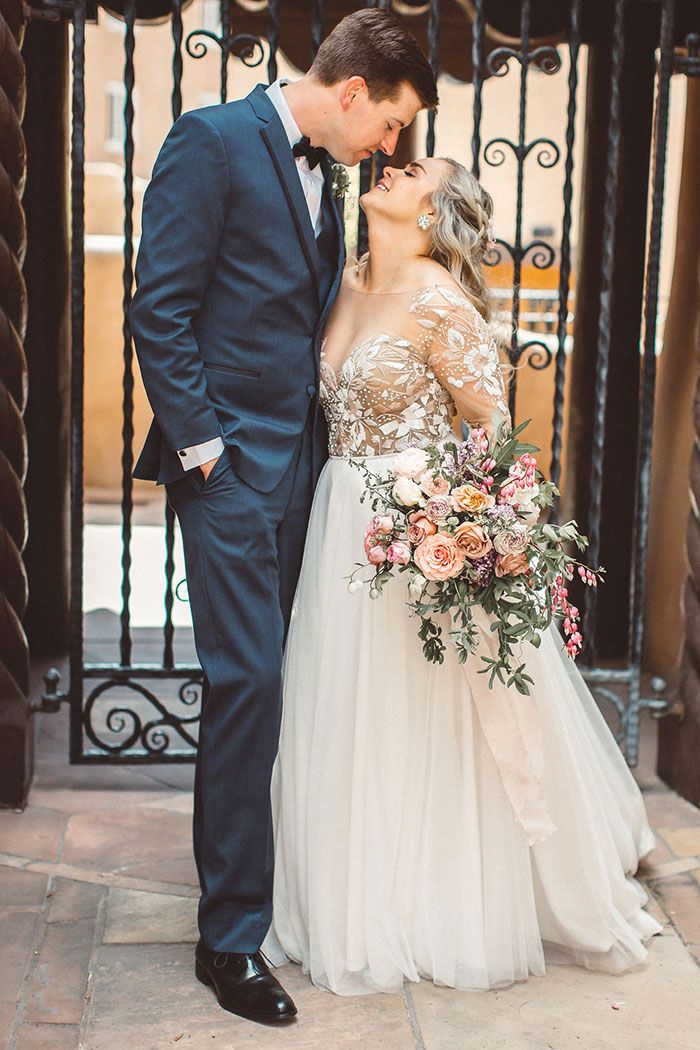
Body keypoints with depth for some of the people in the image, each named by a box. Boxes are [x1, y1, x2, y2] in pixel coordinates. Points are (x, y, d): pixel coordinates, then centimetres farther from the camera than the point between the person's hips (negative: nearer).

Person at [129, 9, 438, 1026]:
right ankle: (232, 935, 3)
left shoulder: (319, 175, 17)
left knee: (268, 680, 10)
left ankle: (243, 862, 24)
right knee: (250, 679, -8)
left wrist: (322, 431, 11)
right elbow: (159, 308, -12)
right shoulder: (212, 140, -7)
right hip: (231, 460, -7)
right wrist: (200, 444, -15)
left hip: (297, 459, 8)